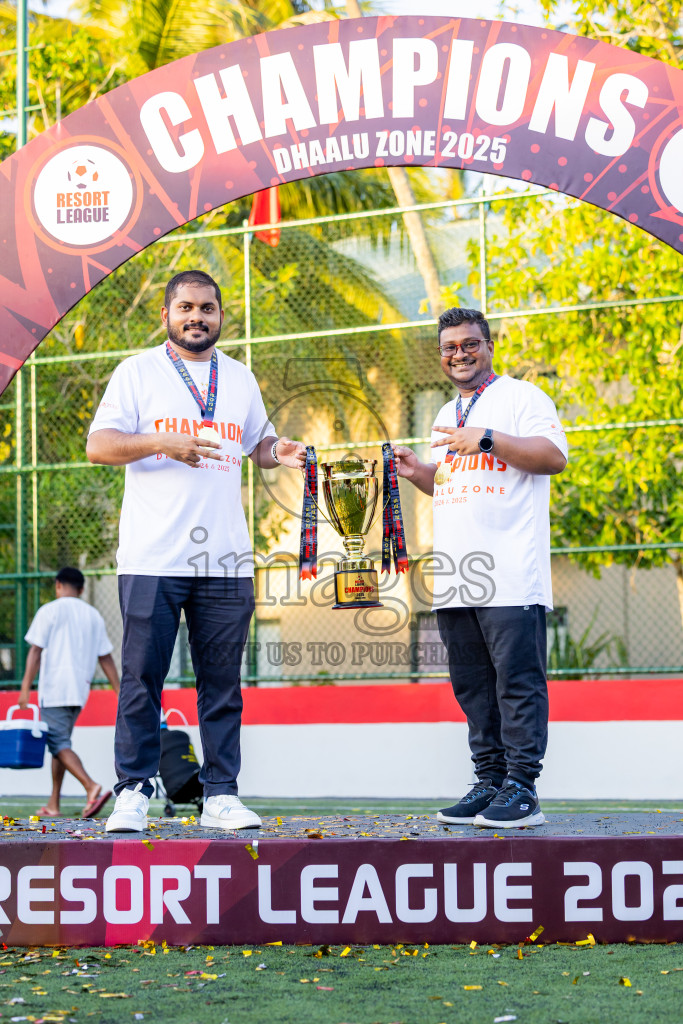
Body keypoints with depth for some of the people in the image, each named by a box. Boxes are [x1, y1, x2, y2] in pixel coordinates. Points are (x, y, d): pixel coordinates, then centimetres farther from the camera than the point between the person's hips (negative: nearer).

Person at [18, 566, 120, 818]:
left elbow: (36, 651, -8)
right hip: (80, 691, 6)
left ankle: (92, 787, -29)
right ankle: (53, 805, 14)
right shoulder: (93, 615, 13)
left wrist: (25, 687, -9)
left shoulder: (50, 611, -1)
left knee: (58, 743, -9)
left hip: (54, 688, -6)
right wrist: (120, 693, 12)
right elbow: (106, 658, 11)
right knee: (61, 742, 14)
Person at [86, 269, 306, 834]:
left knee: (223, 681, 4)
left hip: (226, 558, 3)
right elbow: (99, 444, -3)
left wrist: (278, 450, 3)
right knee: (142, 679, -3)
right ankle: (134, 792, 6)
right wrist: (165, 442, -18)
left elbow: (258, 440, 27)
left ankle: (221, 794, 8)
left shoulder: (240, 378, 16)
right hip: (151, 558, -3)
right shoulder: (138, 371, 4)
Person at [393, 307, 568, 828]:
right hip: (454, 580, 8)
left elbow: (555, 456, -13)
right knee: (472, 686, 8)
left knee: (518, 681, -9)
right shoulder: (446, 416, 24)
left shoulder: (521, 397, 0)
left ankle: (522, 790, -7)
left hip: (511, 575, -8)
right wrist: (419, 472, 12)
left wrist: (487, 439, -19)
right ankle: (489, 784, 14)